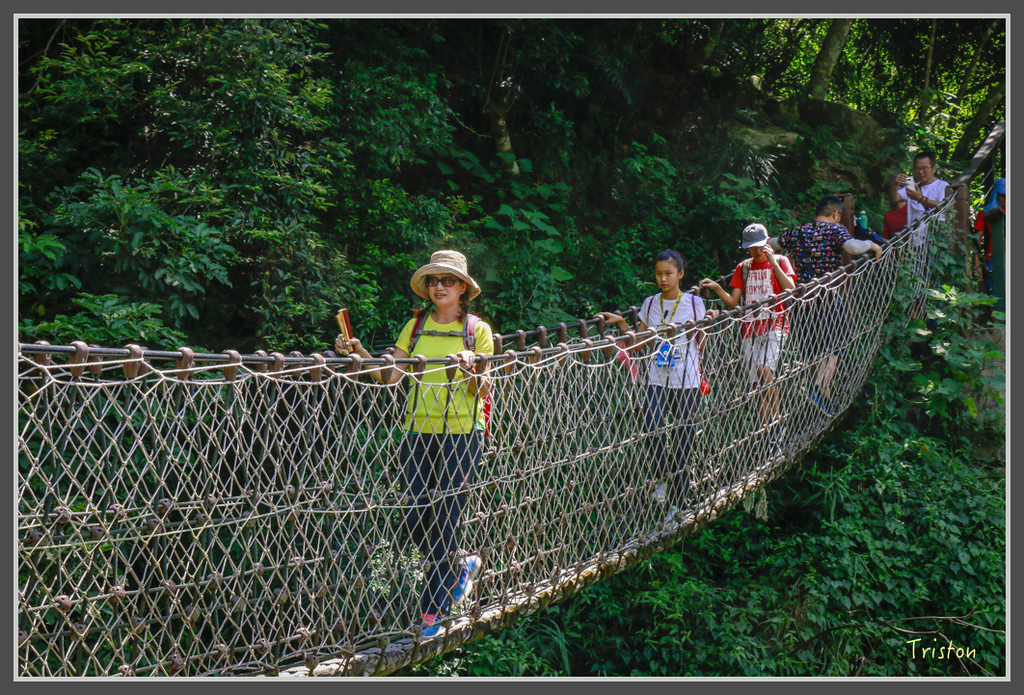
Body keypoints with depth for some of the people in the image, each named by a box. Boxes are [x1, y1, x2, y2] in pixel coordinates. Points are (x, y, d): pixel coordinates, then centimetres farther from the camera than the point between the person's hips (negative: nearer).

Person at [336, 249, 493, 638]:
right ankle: (460, 564, 30)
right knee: (416, 519, 0)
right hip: (419, 431, 3)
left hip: (461, 432, -3)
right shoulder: (416, 326, 10)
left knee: (444, 519, -4)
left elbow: (484, 392, -2)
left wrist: (473, 370, -21)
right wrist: (360, 353, -11)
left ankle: (434, 609, 8)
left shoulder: (477, 330, 2)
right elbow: (390, 376, 3)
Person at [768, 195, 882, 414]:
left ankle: (824, 396, 24)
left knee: (815, 351, 17)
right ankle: (819, 390, -18)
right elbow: (853, 248, -22)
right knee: (831, 350, 3)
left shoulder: (797, 232, 11)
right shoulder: (836, 230, -3)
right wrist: (871, 244, -4)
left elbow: (771, 244, 25)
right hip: (828, 297, -5)